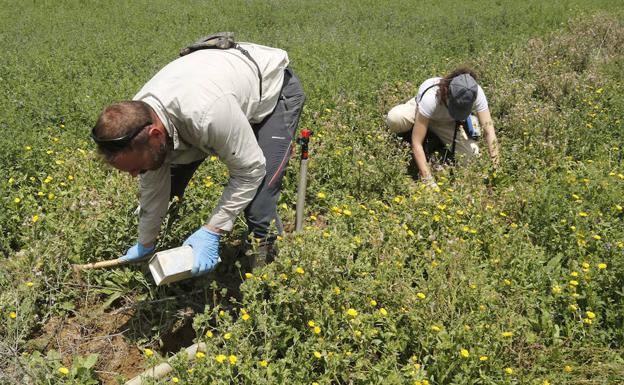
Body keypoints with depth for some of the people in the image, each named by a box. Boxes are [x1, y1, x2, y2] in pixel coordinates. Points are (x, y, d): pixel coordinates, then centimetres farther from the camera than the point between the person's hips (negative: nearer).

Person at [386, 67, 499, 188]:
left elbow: (489, 130, -29)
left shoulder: (476, 93, -34)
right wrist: (428, 179, -43)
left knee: (471, 153, -20)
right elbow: (416, 143, -40)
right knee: (394, 119, -36)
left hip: (448, 122, 3)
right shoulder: (431, 97, -43)